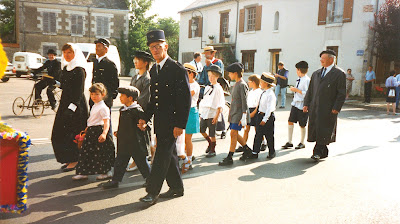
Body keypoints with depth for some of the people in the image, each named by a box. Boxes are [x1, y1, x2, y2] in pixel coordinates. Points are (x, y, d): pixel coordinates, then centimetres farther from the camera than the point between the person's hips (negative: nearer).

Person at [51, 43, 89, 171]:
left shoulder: (79, 70, -12)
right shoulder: (65, 68, 14)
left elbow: (79, 91, -17)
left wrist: (72, 107, -22)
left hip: (76, 104, -9)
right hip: (64, 103, 9)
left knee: (71, 133, -5)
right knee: (59, 133, 9)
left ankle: (74, 161, 8)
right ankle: (69, 159, 20)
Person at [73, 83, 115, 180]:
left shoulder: (103, 107, -15)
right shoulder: (94, 106, 14)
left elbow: (106, 122, -22)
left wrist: (104, 133, -35)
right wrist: (87, 128, 34)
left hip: (98, 131, -9)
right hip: (91, 132, 9)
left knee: (100, 153, -2)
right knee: (85, 151, 10)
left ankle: (105, 172, 12)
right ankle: (83, 173, 17)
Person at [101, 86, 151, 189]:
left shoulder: (137, 110, -16)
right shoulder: (122, 109, 10)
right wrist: (118, 132, 14)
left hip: (136, 143, -7)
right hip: (124, 142, 7)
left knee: (141, 161, 6)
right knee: (120, 161, 11)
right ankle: (115, 180, 21)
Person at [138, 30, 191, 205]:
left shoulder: (178, 69, -11)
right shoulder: (153, 70, 14)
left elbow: (186, 99, -14)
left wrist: (180, 124, -18)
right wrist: (145, 118, 9)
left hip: (172, 121, -8)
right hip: (159, 121, 8)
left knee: (162, 155, -7)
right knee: (168, 154, 15)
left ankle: (153, 192, 0)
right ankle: (176, 187, 27)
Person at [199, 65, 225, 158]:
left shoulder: (218, 89, -6)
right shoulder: (207, 87, 14)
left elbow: (220, 105, -10)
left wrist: (216, 116, -15)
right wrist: (201, 113, 16)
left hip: (212, 114, -7)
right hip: (204, 113, 7)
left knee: (212, 134, 0)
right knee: (201, 130, 8)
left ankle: (212, 150, 15)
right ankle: (210, 143, 31)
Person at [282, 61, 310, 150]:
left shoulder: (307, 80, -16)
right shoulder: (299, 79, 9)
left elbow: (308, 93, -23)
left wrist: (297, 90, -20)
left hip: (302, 106, -7)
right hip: (295, 104, 7)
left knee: (302, 125, 6)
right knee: (290, 122, 3)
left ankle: (302, 143, 23)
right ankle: (289, 142, 11)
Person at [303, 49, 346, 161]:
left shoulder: (339, 74, -2)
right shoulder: (316, 73, 17)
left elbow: (342, 93, -6)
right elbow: (310, 90, 18)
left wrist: (336, 108, -13)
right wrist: (306, 104, 9)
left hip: (328, 109, -6)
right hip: (314, 108, 6)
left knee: (323, 131, -4)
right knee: (315, 129, 8)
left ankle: (318, 152, 5)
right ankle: (324, 152, 22)